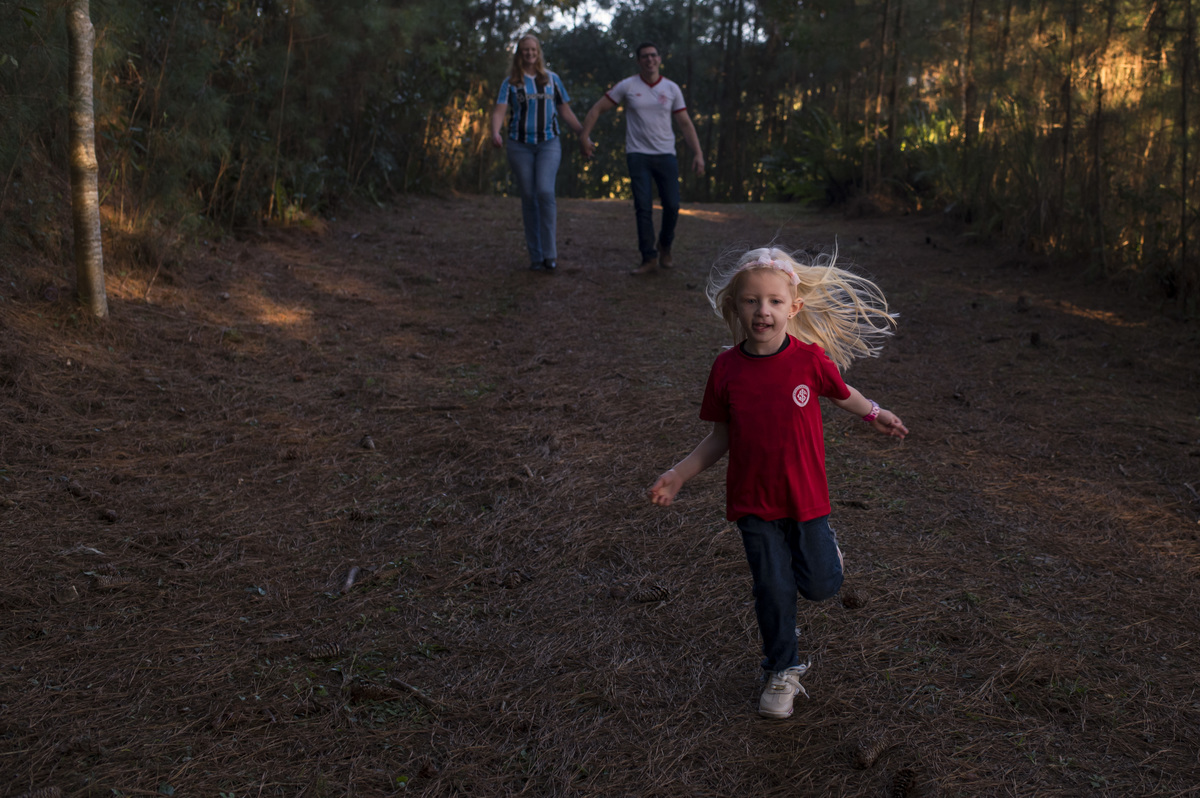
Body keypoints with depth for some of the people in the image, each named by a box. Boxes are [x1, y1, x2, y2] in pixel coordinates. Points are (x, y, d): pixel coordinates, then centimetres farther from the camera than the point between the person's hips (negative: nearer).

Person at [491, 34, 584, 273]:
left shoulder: (551, 79, 11)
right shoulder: (511, 82, 7)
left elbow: (565, 111, 16)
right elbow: (500, 110, -5)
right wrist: (495, 132, -24)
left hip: (548, 143, -1)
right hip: (520, 145, 1)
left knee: (545, 192, -19)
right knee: (528, 197, 1)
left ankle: (550, 253, -14)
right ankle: (535, 256, 9)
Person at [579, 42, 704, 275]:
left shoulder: (672, 89, 6)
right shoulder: (627, 86, 1)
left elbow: (685, 124, 7)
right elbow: (597, 109, 6)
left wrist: (697, 153, -1)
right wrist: (584, 135, -3)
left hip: (665, 155, 2)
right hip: (638, 155, -2)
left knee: (672, 206, -4)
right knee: (643, 208, -8)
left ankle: (664, 246, 23)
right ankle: (649, 258, -1)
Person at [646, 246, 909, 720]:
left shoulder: (811, 358, -13)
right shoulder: (727, 368, -10)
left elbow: (840, 394, 9)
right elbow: (721, 437, -1)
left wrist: (873, 415, 17)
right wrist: (677, 476, -6)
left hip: (805, 495, 0)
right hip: (752, 501, 0)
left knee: (820, 586, 8)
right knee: (773, 590, 7)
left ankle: (821, 544, 42)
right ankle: (783, 671, 28)